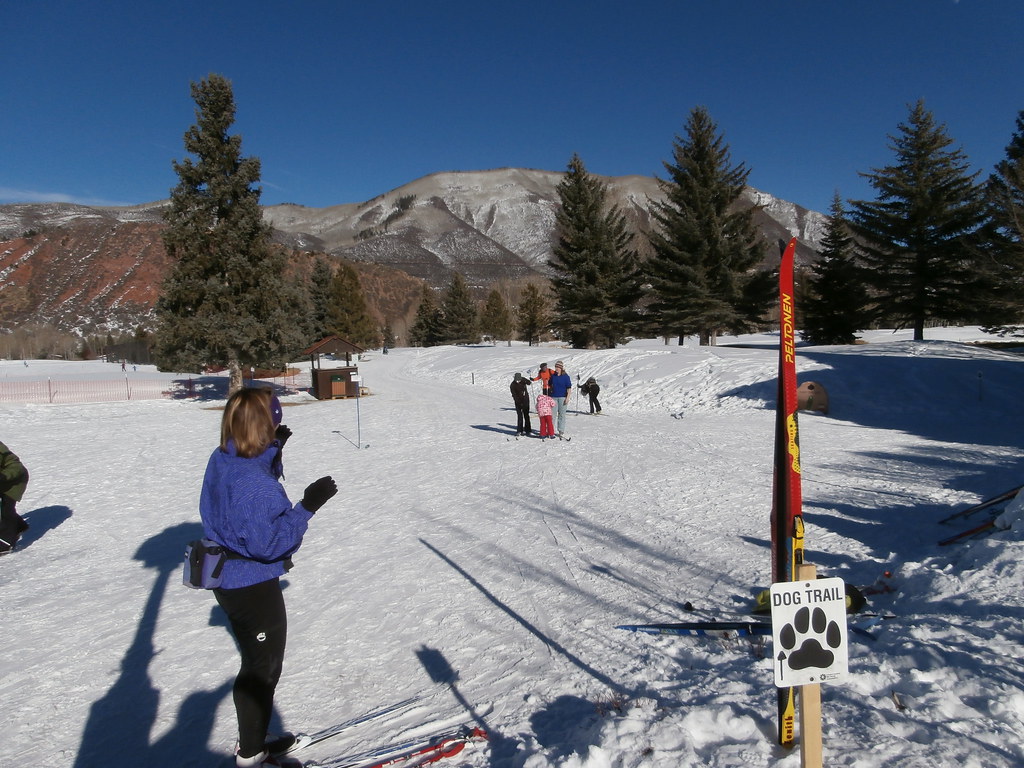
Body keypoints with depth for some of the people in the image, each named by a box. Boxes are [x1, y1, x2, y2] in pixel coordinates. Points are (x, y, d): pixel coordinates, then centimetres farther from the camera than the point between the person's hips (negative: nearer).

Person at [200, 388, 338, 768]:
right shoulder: (250, 480, -31)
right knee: (262, 669, 11)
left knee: (258, 662, 27)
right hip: (253, 589, -10)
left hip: (229, 580, 10)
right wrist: (306, 507, -30)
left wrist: (274, 452, 5)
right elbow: (268, 542, -30)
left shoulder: (222, 460, -2)